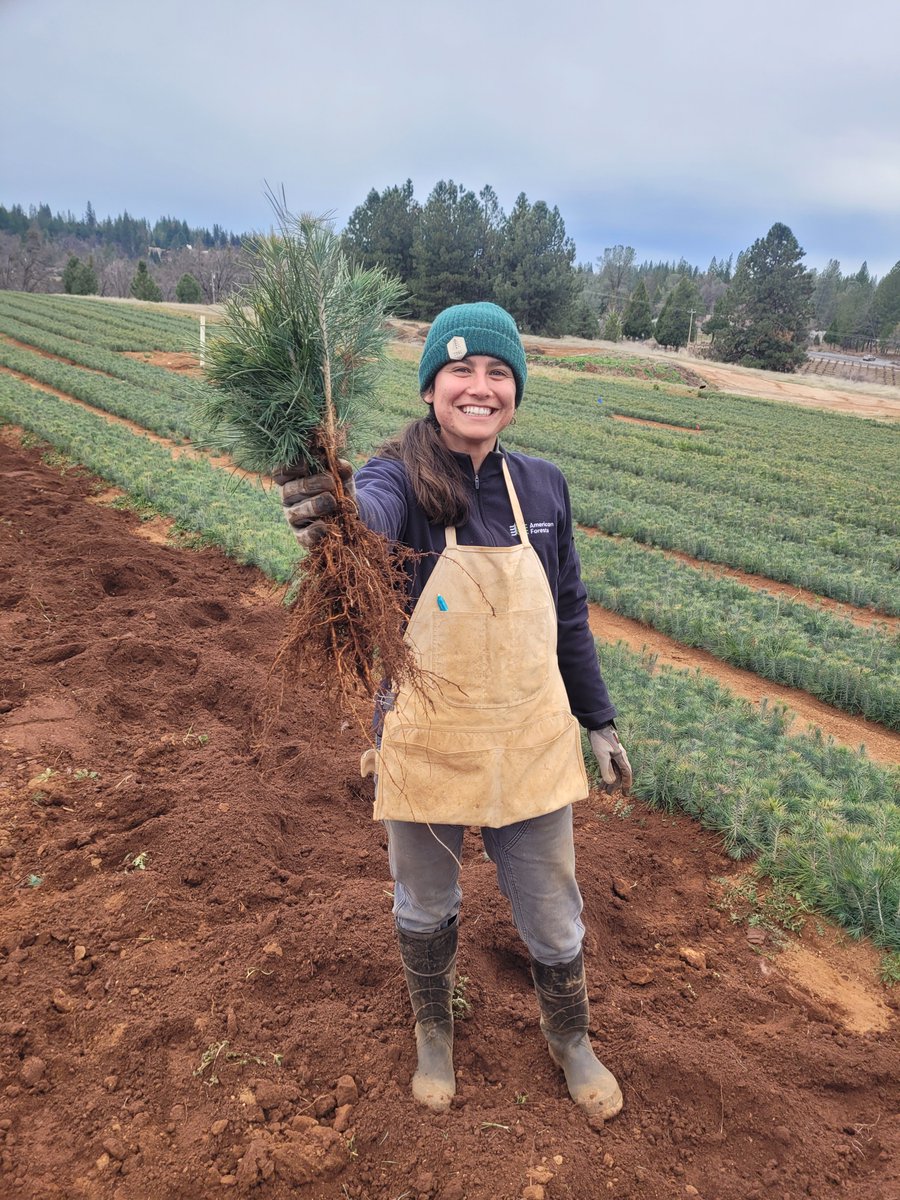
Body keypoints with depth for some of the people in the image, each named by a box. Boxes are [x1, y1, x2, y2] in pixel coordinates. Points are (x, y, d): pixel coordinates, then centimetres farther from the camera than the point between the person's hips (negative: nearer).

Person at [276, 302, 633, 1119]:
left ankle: (570, 1039, 50)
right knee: (426, 907, 21)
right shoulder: (405, 478, -15)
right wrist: (329, 514, -65)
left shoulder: (543, 485, -4)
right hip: (426, 745, -2)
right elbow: (369, 512, -42)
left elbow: (569, 614, 6)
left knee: (552, 913, 19)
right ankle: (434, 1030, 53)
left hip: (532, 744, 3)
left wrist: (601, 722, 10)